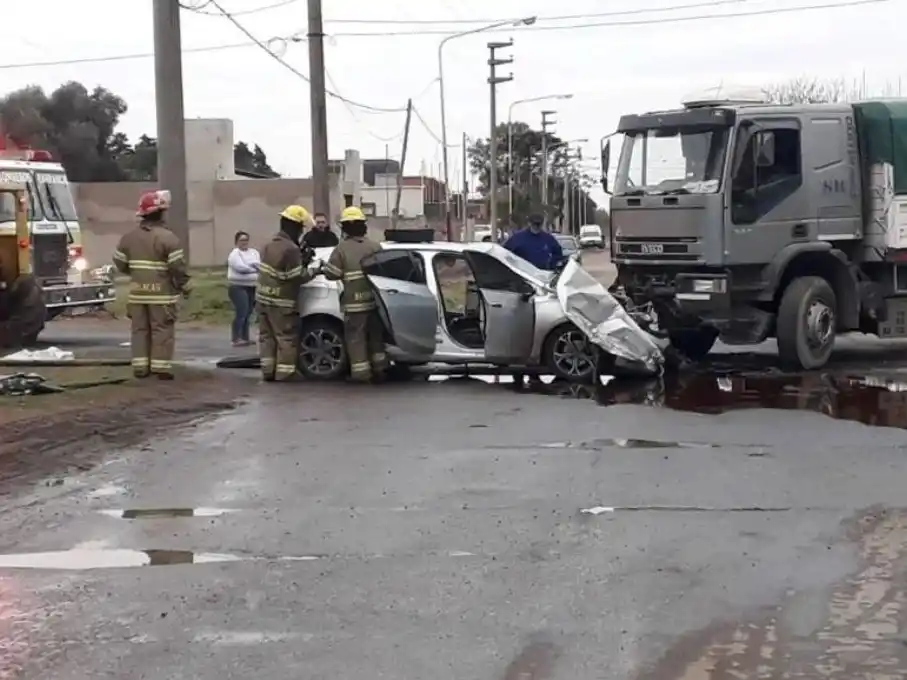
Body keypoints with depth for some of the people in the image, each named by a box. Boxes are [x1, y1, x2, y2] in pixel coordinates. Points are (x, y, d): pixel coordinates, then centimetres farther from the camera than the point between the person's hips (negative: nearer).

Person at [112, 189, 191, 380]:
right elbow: (177, 266, -16)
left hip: (138, 291, 6)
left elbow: (120, 263, 11)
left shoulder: (129, 237, 6)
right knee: (162, 330, 0)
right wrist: (185, 286, -2)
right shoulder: (168, 237, -13)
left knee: (140, 329, 11)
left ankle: (140, 366, 10)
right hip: (162, 292, -5)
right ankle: (161, 367, -2)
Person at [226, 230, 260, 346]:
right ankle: (236, 339, -15)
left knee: (248, 313, 10)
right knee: (241, 312, -16)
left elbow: (259, 264, -3)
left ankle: (245, 338, 16)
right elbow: (240, 267, -20)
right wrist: (255, 268, -7)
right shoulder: (234, 254, -7)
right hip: (238, 287, -7)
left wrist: (248, 266, -20)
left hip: (251, 287, 7)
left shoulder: (254, 252, 13)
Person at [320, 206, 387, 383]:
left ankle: (361, 373, 2)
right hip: (374, 298, 4)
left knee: (356, 337, 3)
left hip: (355, 301, -4)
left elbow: (332, 274, -9)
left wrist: (323, 268, 11)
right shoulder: (375, 246, 3)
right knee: (375, 334, 18)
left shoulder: (342, 249, -9)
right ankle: (379, 369, 24)